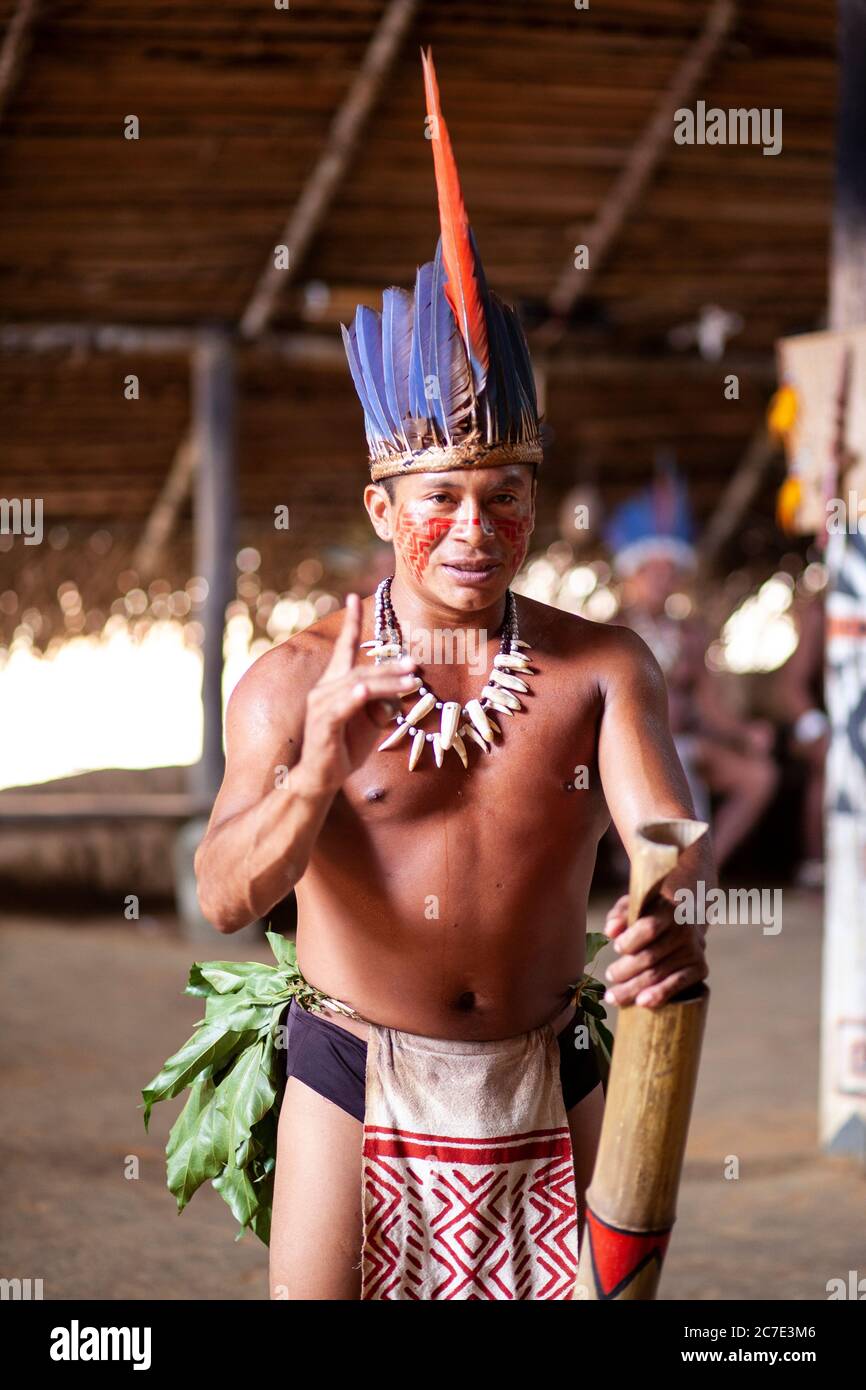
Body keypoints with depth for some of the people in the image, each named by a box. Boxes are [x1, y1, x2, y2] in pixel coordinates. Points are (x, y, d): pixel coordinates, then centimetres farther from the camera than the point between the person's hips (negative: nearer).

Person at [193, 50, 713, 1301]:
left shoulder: (603, 669, -3)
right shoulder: (294, 682, -8)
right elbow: (225, 899, -18)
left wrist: (675, 918, -42)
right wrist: (320, 763, -37)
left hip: (549, 1083, 2)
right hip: (357, 1077, -2)